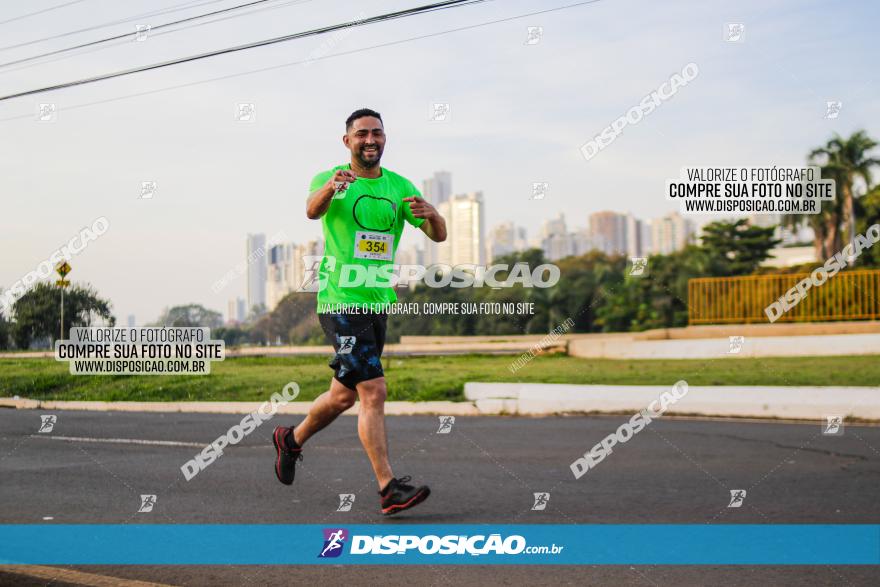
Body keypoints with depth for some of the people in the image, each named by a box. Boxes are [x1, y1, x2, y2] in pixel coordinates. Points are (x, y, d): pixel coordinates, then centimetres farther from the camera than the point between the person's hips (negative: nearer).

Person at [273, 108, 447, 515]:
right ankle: (388, 489, -13)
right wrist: (330, 187, -50)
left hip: (379, 302, 6)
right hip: (339, 300, -6)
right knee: (373, 390, -16)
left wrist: (430, 214, -23)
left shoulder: (399, 186, 8)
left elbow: (439, 236, 1)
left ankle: (292, 440, 42)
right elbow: (312, 210, -27)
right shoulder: (329, 179, -4)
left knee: (345, 394, 17)